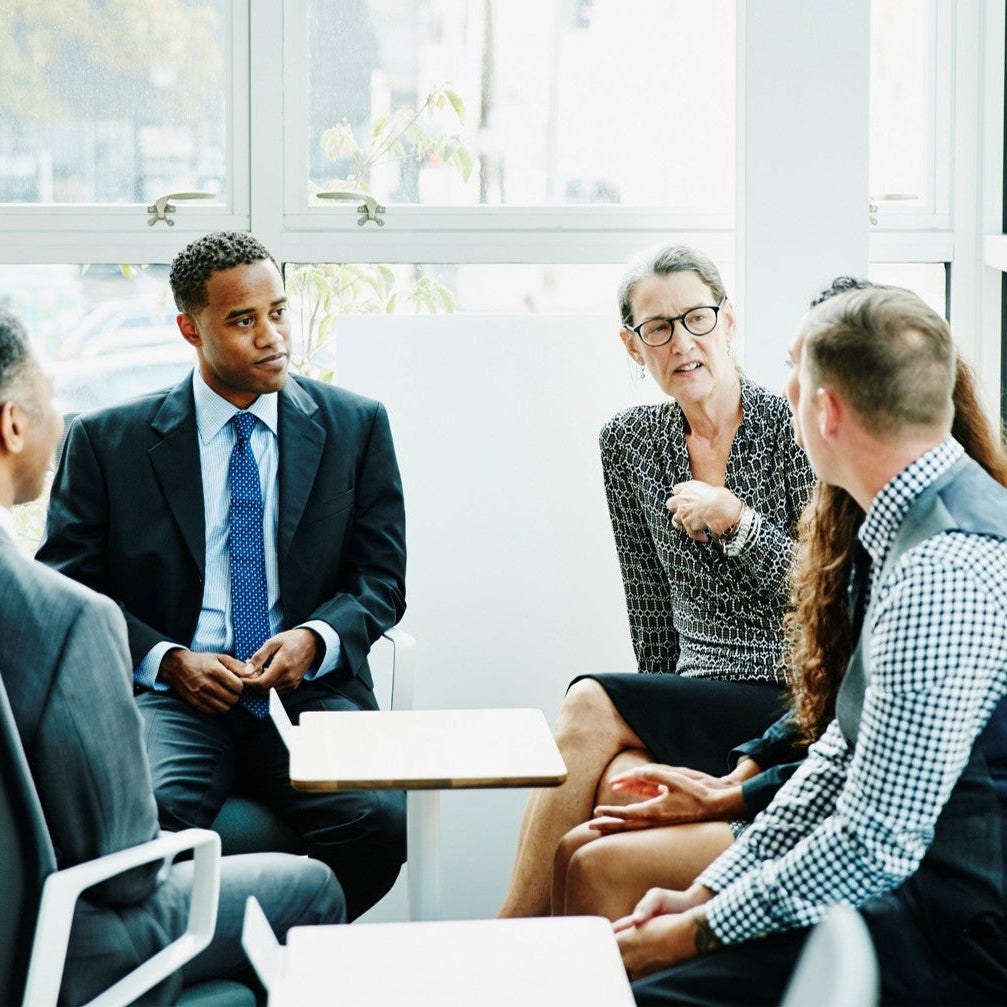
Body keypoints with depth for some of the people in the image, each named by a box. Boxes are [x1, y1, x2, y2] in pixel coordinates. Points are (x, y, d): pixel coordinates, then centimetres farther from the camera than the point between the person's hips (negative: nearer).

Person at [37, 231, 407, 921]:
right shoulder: (108, 442, 7)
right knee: (143, 819, -35)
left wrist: (316, 639, -10)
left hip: (307, 689, 1)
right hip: (170, 695, -1)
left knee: (379, 820, -29)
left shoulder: (357, 427, 11)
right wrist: (166, 659, -11)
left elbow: (381, 579, 12)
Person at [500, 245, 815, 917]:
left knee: (590, 706, -24)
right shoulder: (628, 443, 9)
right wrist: (653, 727, 3)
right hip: (687, 705, 4)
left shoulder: (791, 431, -5)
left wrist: (737, 520, -16)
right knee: (619, 781, -31)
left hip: (790, 704, -4)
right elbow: (654, 619, 12)